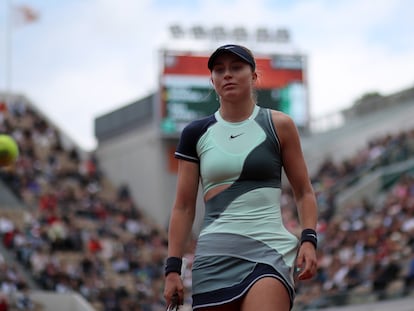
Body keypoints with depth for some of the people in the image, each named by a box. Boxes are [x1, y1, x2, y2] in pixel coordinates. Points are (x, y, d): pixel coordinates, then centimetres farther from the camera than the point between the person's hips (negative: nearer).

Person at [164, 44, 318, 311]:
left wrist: (309, 240, -4)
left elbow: (304, 193, 11)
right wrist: (173, 268, 6)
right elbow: (184, 206, 12)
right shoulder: (196, 134, 11)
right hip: (214, 256, 3)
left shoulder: (279, 126, 6)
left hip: (269, 250, -3)